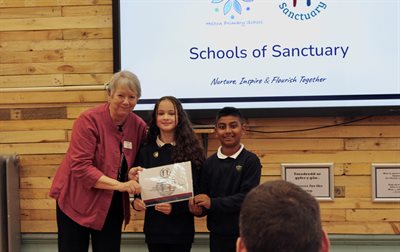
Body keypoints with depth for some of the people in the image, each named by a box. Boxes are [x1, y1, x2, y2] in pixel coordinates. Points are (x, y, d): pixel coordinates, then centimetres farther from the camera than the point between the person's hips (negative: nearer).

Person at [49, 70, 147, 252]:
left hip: (112, 206, 4)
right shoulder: (89, 120, -19)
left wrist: (132, 175, -17)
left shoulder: (139, 126, -4)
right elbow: (80, 166, -25)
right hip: (77, 202, -4)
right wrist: (119, 185, -32)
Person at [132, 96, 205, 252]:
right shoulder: (145, 151, 5)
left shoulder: (191, 150, -4)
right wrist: (136, 201, -12)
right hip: (154, 227, 2)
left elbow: (197, 191, -6)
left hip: (181, 228, -2)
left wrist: (175, 207, -18)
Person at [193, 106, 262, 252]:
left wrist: (212, 203, -21)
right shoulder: (209, 163, 3)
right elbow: (204, 199, 4)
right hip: (217, 234, 3)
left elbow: (248, 197, -16)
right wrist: (198, 207, -18)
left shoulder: (251, 160, -6)